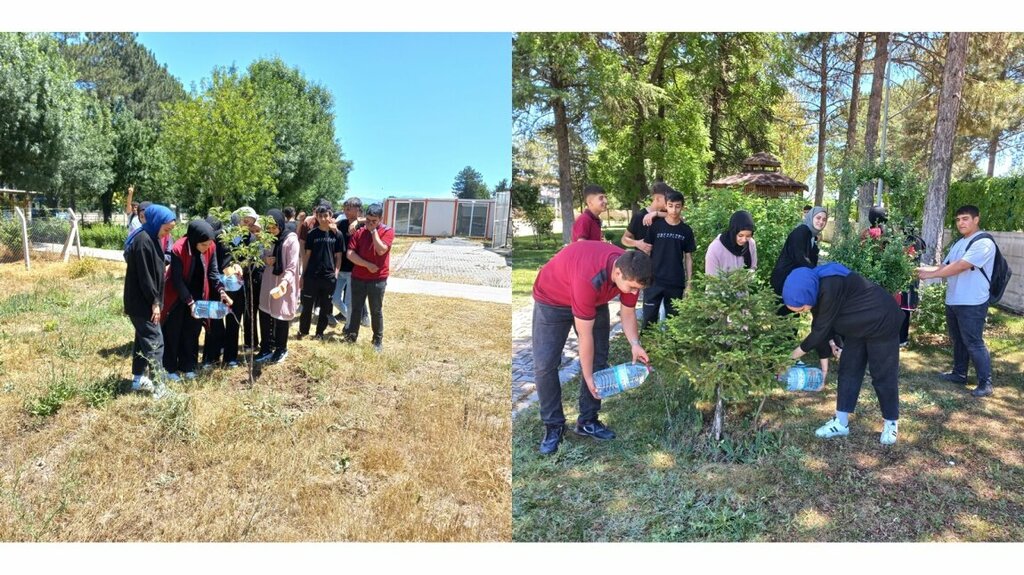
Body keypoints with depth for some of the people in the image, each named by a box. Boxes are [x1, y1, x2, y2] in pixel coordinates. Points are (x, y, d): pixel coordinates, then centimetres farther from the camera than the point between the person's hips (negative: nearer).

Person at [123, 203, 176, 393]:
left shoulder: (150, 238, 11)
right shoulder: (143, 240, -20)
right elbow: (144, 275, -22)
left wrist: (155, 300, 17)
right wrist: (154, 302, -18)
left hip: (143, 301, 10)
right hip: (142, 302, -10)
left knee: (143, 339, 16)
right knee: (155, 341, -8)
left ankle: (138, 378, 26)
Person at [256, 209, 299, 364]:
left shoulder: (291, 240, -14)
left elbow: (292, 266, -18)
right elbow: (263, 256, 16)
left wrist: (285, 282, -34)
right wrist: (265, 259, -8)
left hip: (283, 285, -6)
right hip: (268, 282, 6)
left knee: (280, 318, 5)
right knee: (264, 315, 7)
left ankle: (281, 349, 23)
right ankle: (266, 348, 21)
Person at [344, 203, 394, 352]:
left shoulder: (388, 231, -6)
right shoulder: (359, 232, 2)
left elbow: (381, 250, -20)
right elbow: (350, 254, -5)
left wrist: (374, 231, -16)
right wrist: (367, 265, -14)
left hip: (378, 279, -2)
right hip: (358, 277, 2)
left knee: (376, 311, 7)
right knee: (355, 308, 11)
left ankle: (378, 340, 18)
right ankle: (351, 336, 22)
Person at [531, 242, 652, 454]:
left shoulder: (630, 272, -23)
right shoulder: (588, 279, -43)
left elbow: (628, 312, -5)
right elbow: (585, 335, -31)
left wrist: (634, 344, -21)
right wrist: (588, 377, -22)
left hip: (594, 301, 6)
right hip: (553, 299, -6)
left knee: (598, 360, 2)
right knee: (545, 364, -12)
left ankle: (588, 421, 14)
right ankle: (553, 425, 2)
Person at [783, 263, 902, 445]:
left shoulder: (831, 287, -37)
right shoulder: (816, 288, -10)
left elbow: (822, 328, -27)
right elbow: (822, 326, 1)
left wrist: (801, 350, -13)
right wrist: (827, 354, 6)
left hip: (881, 323, -8)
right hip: (858, 326, 8)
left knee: (883, 375, 1)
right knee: (848, 370, 8)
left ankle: (891, 423, 18)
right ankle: (841, 422, 15)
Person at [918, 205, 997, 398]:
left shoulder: (984, 243, -15)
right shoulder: (959, 244, 15)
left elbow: (959, 267, -23)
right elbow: (946, 265, 13)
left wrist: (930, 275, -20)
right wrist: (925, 272, -4)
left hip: (972, 304, -9)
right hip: (953, 301, 9)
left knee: (974, 343, -4)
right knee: (958, 340, 18)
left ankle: (986, 382, 5)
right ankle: (959, 374, 30)